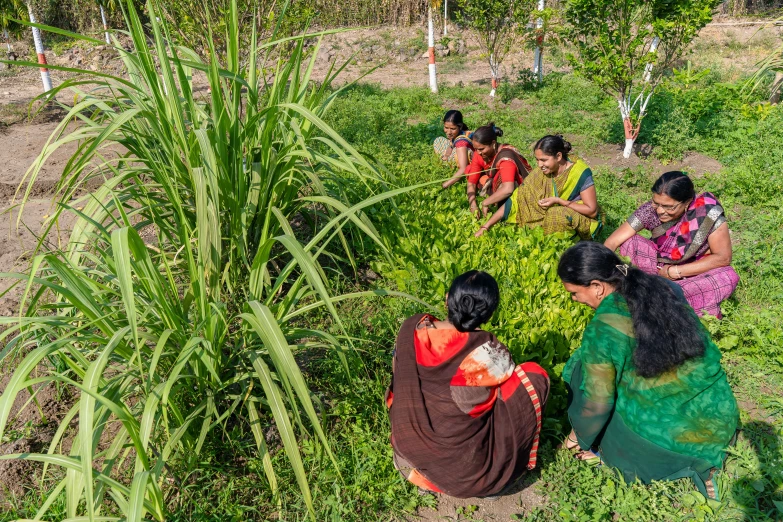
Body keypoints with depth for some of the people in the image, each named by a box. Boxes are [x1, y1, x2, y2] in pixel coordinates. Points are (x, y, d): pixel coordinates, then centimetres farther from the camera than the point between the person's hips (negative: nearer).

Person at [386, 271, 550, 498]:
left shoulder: (412, 327, -14)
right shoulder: (486, 350, -26)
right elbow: (511, 378, -4)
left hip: (407, 449, 5)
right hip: (463, 471, -5)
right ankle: (493, 475, 12)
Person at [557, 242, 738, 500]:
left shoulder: (601, 330, -20)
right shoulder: (667, 289, -2)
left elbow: (596, 403, -13)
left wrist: (581, 438, 8)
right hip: (722, 422, 6)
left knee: (580, 369, 5)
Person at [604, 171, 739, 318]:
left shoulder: (708, 212, -27)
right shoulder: (651, 210, -22)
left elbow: (723, 257, -20)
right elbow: (612, 242, -21)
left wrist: (675, 272, -23)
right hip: (661, 264, 2)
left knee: (728, 277, -33)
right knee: (628, 242, -24)